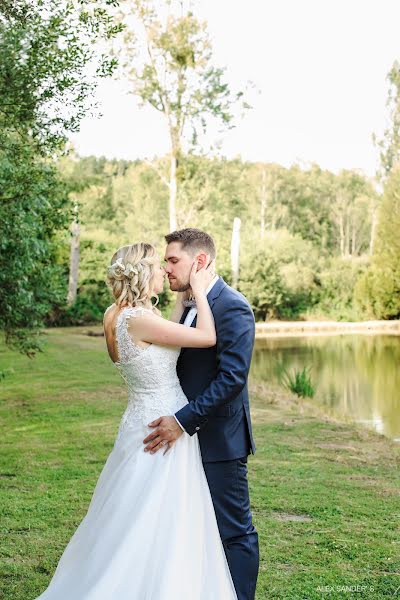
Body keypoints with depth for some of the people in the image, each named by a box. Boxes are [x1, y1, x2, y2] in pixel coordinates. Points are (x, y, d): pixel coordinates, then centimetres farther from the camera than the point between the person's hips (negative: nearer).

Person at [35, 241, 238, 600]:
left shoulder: (117, 315, 5)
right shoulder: (138, 318, -23)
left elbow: (168, 338, 16)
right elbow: (207, 337, -19)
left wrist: (182, 297, 14)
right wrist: (197, 290, -8)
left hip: (145, 426, 9)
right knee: (154, 531, 2)